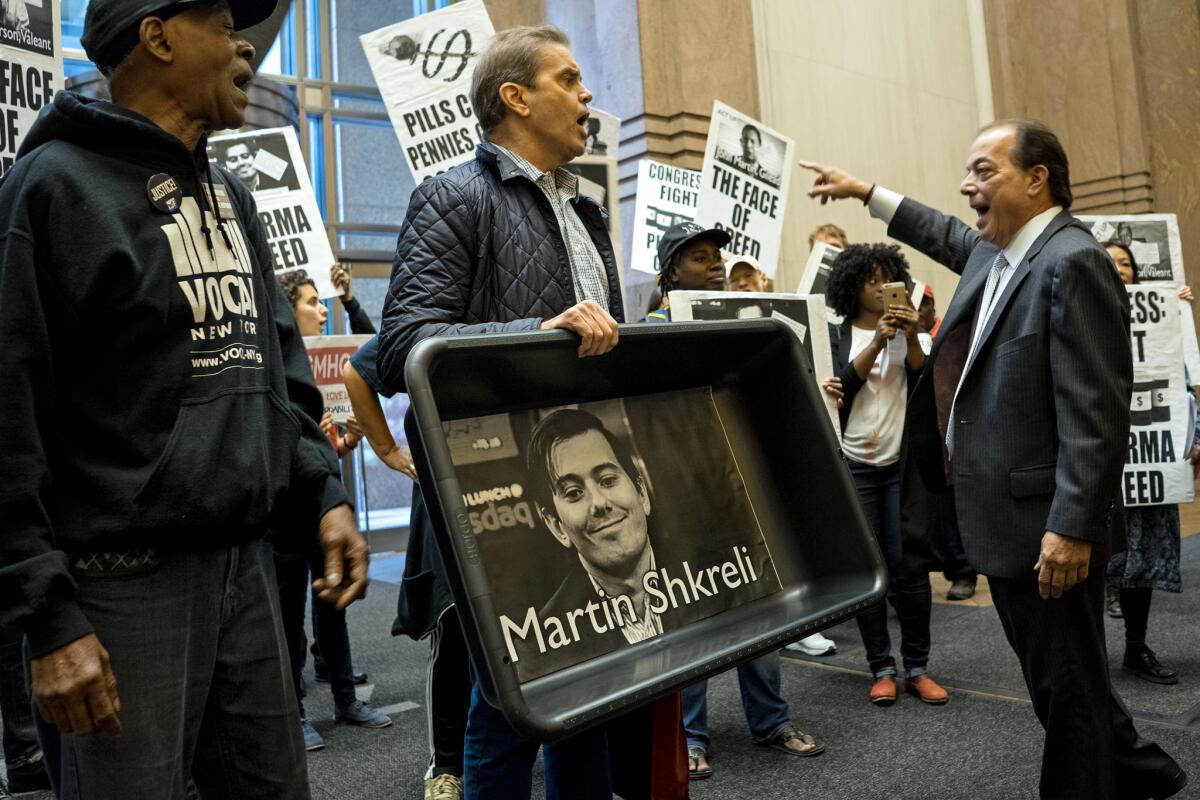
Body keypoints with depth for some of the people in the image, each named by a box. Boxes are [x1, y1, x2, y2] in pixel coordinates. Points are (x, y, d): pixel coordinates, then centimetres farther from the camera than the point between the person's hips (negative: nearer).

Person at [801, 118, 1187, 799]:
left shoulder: (1072, 262, -18)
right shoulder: (995, 251, 9)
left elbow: (1096, 413, -23)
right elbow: (948, 237, 33)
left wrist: (1073, 527, -25)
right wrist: (867, 193, 36)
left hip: (1047, 526, -10)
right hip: (1006, 519, 10)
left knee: (1067, 685, 7)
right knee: (1053, 673, 23)